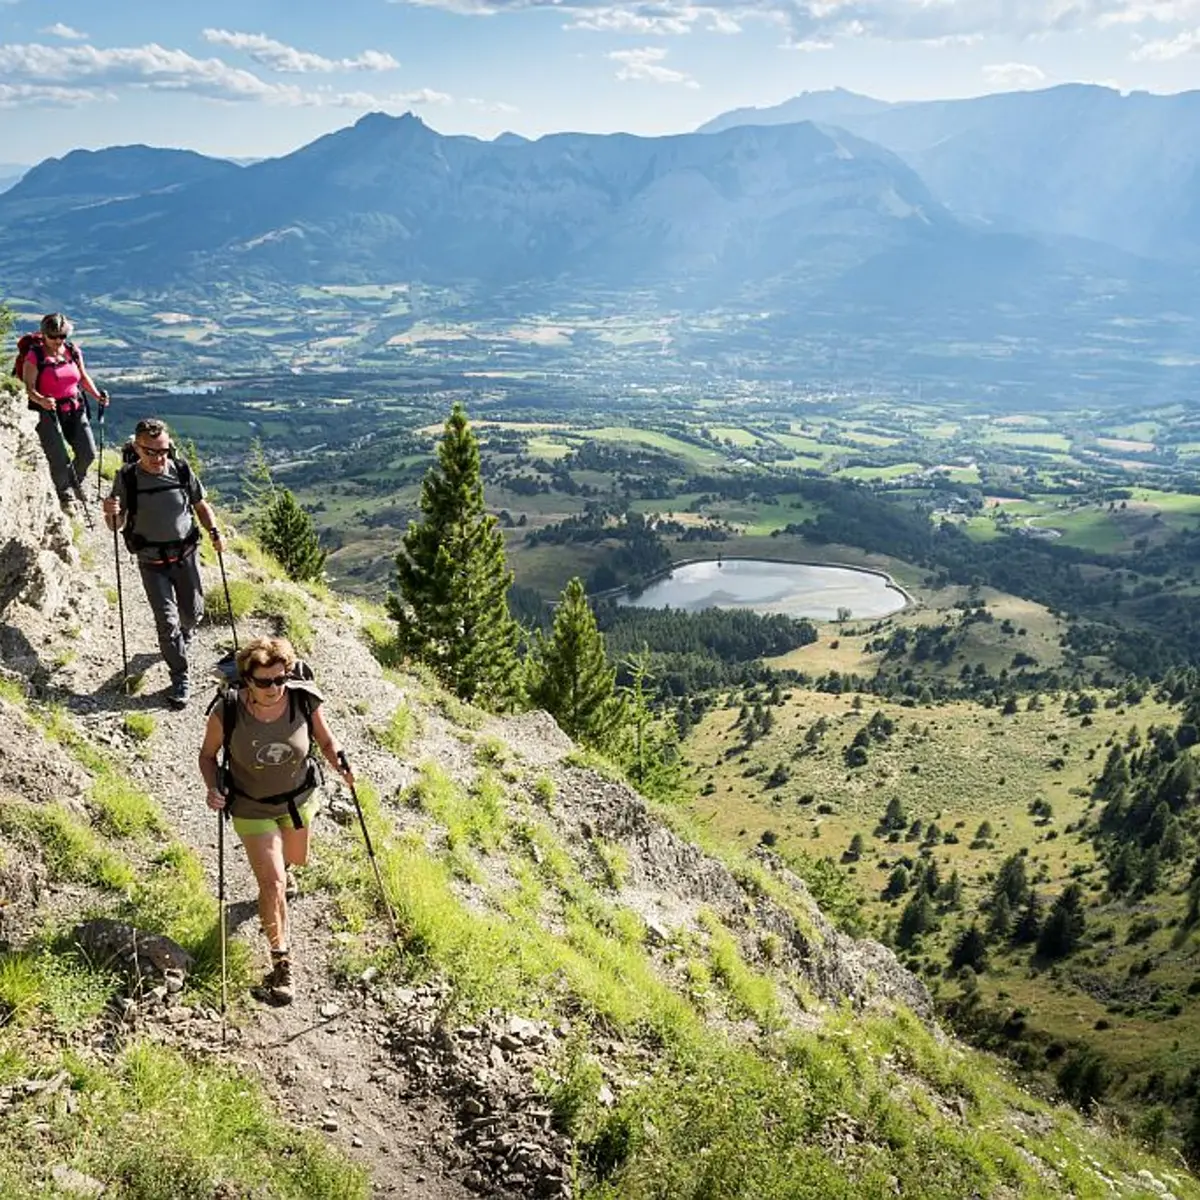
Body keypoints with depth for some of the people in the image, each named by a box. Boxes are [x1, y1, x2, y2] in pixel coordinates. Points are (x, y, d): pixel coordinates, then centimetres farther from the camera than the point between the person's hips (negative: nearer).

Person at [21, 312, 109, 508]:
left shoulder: (73, 351, 5)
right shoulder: (35, 356, -9)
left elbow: (83, 378, 15)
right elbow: (29, 387, -13)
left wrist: (97, 395, 0)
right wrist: (42, 401, -33)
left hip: (75, 410, 4)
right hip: (48, 412, -4)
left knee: (88, 453, -1)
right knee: (59, 460, -6)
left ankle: (76, 481, 31)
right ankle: (64, 492, 23)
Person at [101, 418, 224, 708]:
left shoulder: (182, 471, -10)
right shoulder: (126, 478, -14)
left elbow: (201, 505, 6)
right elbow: (118, 525, -8)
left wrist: (214, 532, -9)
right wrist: (111, 513, -30)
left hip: (185, 556, 2)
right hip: (151, 563, -2)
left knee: (192, 613, 16)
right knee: (167, 621, -4)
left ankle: (182, 634, 52)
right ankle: (180, 679, 11)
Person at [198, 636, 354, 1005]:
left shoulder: (305, 701, -24)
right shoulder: (227, 712, -28)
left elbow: (326, 741, -6)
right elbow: (208, 754, -9)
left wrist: (340, 764, -25)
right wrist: (213, 787, -26)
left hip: (299, 799, 3)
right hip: (251, 808, -3)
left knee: (296, 859, 29)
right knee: (273, 883, -9)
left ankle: (282, 866, 68)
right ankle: (281, 962, 11)